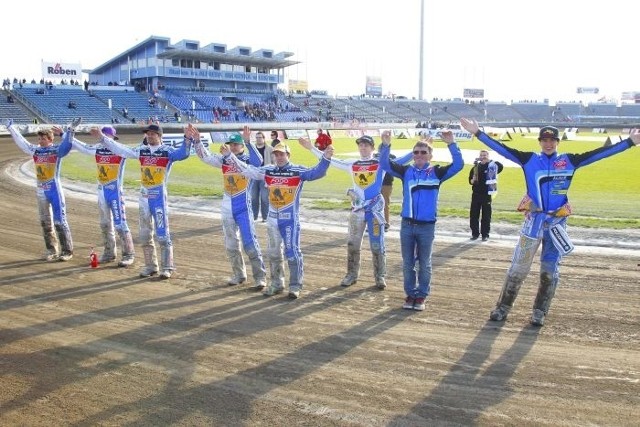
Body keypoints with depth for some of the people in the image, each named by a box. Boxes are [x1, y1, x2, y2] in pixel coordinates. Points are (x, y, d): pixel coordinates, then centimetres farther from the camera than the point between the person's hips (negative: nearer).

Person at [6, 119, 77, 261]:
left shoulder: (57, 150, -7)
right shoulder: (35, 150, 7)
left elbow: (68, 143, -22)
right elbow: (21, 141, 17)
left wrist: (70, 130, -36)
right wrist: (11, 128, 21)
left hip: (55, 190, -6)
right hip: (40, 191, 6)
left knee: (60, 221, -3)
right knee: (45, 222, 10)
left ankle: (67, 251, 4)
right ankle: (52, 250, 20)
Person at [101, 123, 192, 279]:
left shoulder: (168, 151, -8)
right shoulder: (142, 150, 8)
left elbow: (183, 153, -25)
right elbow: (121, 150, 11)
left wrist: (187, 139, -42)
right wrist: (103, 138, 9)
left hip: (159, 196, -6)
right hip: (144, 196, 6)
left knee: (162, 233, -5)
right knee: (145, 234, 11)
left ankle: (167, 267, 3)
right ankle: (150, 266, 22)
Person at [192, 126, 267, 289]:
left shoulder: (248, 160, -8)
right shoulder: (224, 160, 5)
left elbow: (258, 161, -30)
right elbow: (205, 156, 2)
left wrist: (248, 142, -41)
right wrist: (197, 140, -11)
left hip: (244, 207, -6)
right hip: (227, 208, 6)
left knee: (250, 242, -7)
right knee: (230, 244, 13)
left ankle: (260, 277, -1)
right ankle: (239, 274, 27)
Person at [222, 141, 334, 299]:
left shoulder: (298, 171, -8)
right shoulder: (268, 170, 6)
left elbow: (316, 173, -20)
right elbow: (248, 170, 8)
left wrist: (325, 158, -36)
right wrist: (230, 156, 4)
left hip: (290, 218, -5)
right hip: (272, 218, 6)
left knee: (292, 251, -4)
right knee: (273, 252, 13)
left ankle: (295, 286, 5)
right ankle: (277, 284, 27)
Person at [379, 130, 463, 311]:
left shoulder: (437, 172, -1)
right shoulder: (406, 171, 3)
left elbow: (458, 165, -11)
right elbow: (385, 164, -3)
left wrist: (451, 144, -22)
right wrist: (386, 145, -20)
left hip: (427, 226, -2)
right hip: (407, 224, 2)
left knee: (424, 263, 10)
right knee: (408, 263, 10)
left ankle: (422, 295, 23)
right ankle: (410, 293, 24)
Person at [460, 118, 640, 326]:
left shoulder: (569, 161, 5)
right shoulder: (529, 159, 2)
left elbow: (599, 153, 3)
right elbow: (502, 148, -4)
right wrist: (478, 132, -11)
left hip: (557, 222, 2)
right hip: (534, 220, -1)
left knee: (550, 270, 7)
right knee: (518, 266, 1)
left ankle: (540, 311, 19)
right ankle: (503, 307, 11)